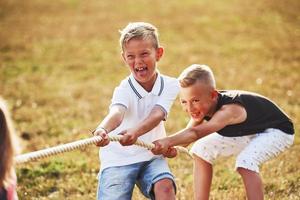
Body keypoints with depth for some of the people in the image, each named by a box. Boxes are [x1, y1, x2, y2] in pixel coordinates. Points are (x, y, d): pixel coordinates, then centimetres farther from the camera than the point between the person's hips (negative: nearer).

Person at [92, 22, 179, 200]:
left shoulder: (170, 85, -8)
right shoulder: (124, 89, -16)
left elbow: (156, 115, -24)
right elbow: (117, 113, -37)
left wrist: (135, 132, -46)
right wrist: (102, 130, -61)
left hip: (152, 155, 1)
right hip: (119, 159, -1)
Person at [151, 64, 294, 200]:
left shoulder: (229, 110, -42)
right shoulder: (203, 106, -17)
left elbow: (196, 133, -54)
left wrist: (168, 141, -68)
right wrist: (170, 146, -44)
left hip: (276, 131, -9)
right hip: (248, 131, 9)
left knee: (245, 164, -33)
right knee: (202, 150, 2)